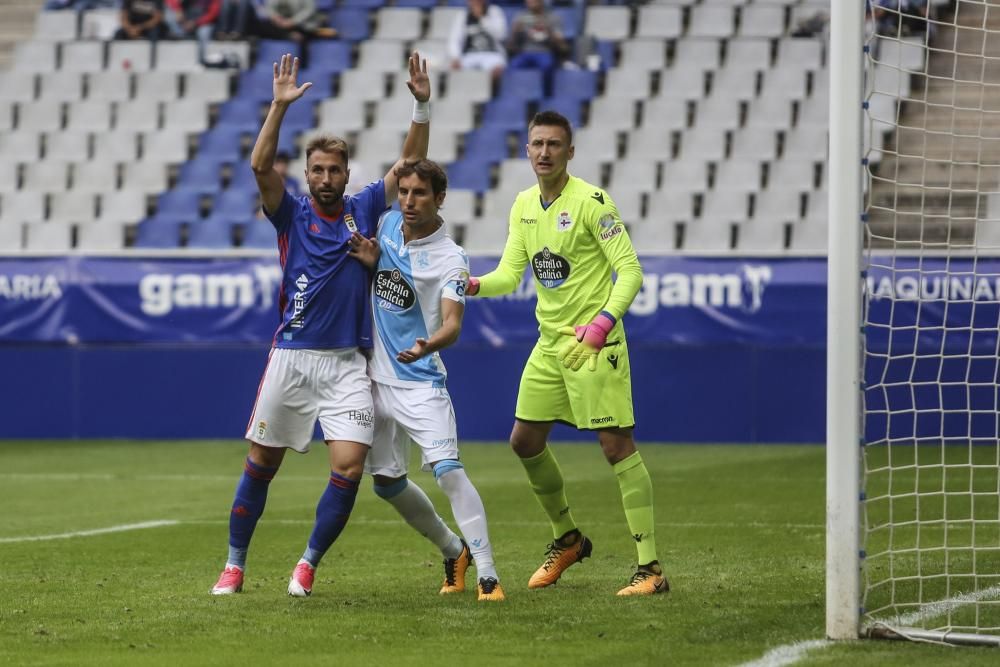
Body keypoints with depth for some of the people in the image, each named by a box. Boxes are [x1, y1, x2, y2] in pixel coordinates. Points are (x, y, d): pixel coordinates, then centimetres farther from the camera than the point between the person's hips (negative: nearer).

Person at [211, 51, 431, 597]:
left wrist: (422, 105, -6)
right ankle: (235, 564, 18)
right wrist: (280, 106, -22)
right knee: (261, 464, 5)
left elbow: (411, 162, 6)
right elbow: (260, 165, -13)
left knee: (349, 467, -12)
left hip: (346, 363, 1)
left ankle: (309, 563, 4)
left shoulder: (363, 209, 9)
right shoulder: (292, 214, 3)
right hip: (292, 357, -1)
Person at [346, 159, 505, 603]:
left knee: (448, 470, -22)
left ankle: (487, 575, -24)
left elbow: (452, 323, -25)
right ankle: (454, 551, 34)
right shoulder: (386, 225, 4)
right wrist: (371, 262, -4)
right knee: (387, 483, 14)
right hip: (376, 378, 7)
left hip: (420, 380, -6)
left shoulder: (450, 258, -13)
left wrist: (428, 345, -48)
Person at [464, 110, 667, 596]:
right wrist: (474, 285, -12)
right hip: (549, 343, 8)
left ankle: (650, 568, -11)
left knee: (617, 446, -11)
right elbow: (509, 274, 9)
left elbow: (630, 270, -16)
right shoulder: (523, 206, 9)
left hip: (595, 343, -8)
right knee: (525, 442, 12)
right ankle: (567, 539, 33)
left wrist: (603, 322, -29)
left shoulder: (591, 202, -14)